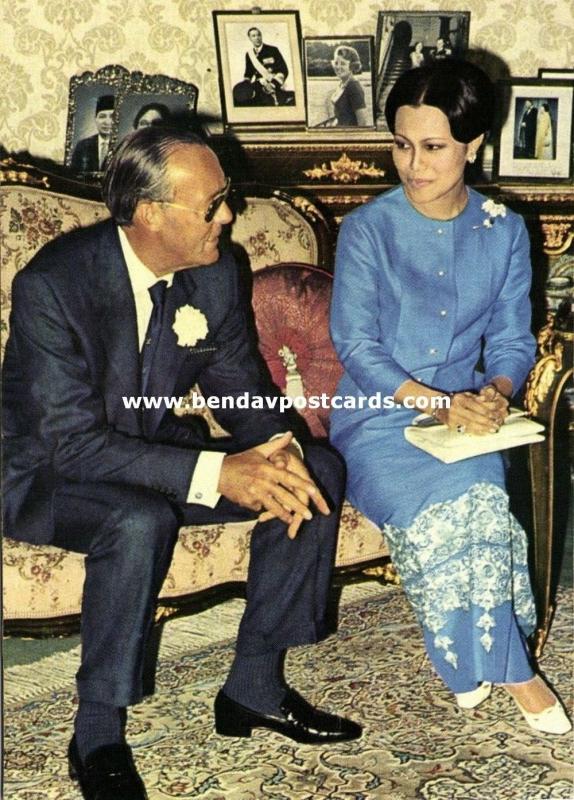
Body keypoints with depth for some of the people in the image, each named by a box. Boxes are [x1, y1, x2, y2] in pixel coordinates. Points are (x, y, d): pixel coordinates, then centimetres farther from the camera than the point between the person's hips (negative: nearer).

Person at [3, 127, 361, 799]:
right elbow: (74, 443, -29)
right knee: (140, 521, -38)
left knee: (316, 472, -9)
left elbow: (241, 387, 3)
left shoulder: (213, 273, -6)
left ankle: (254, 687, 1)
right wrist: (216, 473, -37)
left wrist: (278, 450, -21)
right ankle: (96, 733, -16)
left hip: (159, 453, 6)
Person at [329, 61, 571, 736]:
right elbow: (355, 344, -10)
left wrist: (495, 392, -16)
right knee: (459, 500, -31)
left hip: (465, 414, 2)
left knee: (474, 499, -31)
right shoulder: (368, 228, -3)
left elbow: (512, 340, 7)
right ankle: (510, 669, -16)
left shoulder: (505, 233, 7)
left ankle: (473, 662, -12)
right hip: (377, 420, -2)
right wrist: (436, 403, -23)